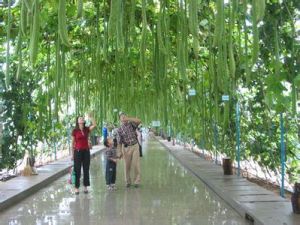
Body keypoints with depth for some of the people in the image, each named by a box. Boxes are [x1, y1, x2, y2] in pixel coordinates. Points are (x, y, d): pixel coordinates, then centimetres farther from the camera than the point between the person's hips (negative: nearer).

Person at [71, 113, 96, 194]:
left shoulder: (87, 129, 5)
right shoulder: (75, 131, -3)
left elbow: (94, 125, -12)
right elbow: (73, 143, 0)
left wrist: (90, 117, -9)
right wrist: (72, 154, 0)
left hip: (86, 151, 3)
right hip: (78, 151, -3)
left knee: (86, 170, 7)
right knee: (77, 170, 2)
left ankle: (85, 187, 15)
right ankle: (77, 187, 9)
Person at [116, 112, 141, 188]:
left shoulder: (131, 124, 1)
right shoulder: (119, 130, -1)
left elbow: (139, 121, -18)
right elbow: (119, 142, -2)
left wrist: (128, 119, -22)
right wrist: (120, 152, -9)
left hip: (135, 146, 0)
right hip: (126, 148, 0)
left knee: (136, 164, -2)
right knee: (127, 165, 6)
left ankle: (137, 181, 8)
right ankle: (128, 181, 19)